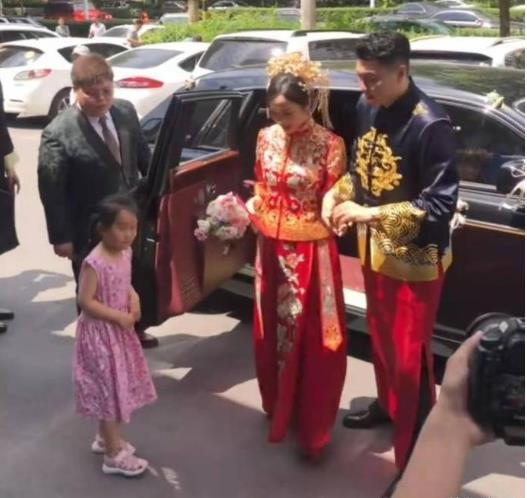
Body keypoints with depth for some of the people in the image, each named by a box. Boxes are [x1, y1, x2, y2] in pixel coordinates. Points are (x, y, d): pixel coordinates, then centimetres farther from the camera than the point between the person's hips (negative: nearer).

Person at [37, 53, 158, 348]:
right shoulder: (58, 133, -23)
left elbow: (143, 156, 8)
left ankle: (133, 329, 50)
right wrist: (61, 237, -15)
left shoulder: (126, 112, -6)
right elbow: (51, 191, -18)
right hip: (90, 231, -6)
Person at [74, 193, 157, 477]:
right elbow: (85, 301, -23)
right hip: (100, 333, -8)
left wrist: (134, 297, -5)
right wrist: (118, 317, -22)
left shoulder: (125, 253, -1)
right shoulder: (94, 263, -25)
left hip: (120, 330, 8)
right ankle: (114, 455, 16)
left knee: (117, 387, 20)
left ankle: (105, 438, 40)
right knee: (108, 389, 2)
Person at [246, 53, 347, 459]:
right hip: (271, 250, 5)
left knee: (312, 340, 4)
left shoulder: (330, 145, -14)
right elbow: (262, 191, 10)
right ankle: (278, 408, 40)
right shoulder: (266, 138, 1)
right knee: (272, 333, 18)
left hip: (310, 253, -5)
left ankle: (311, 428, 21)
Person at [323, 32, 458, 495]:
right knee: (381, 336, 25)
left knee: (410, 356, 2)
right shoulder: (367, 107, -1)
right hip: (374, 248, 7)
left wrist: (370, 213, -27)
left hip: (415, 258, -7)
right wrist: (338, 193, -7)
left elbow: (441, 204, -24)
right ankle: (387, 404, 50)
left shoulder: (430, 124, -24)